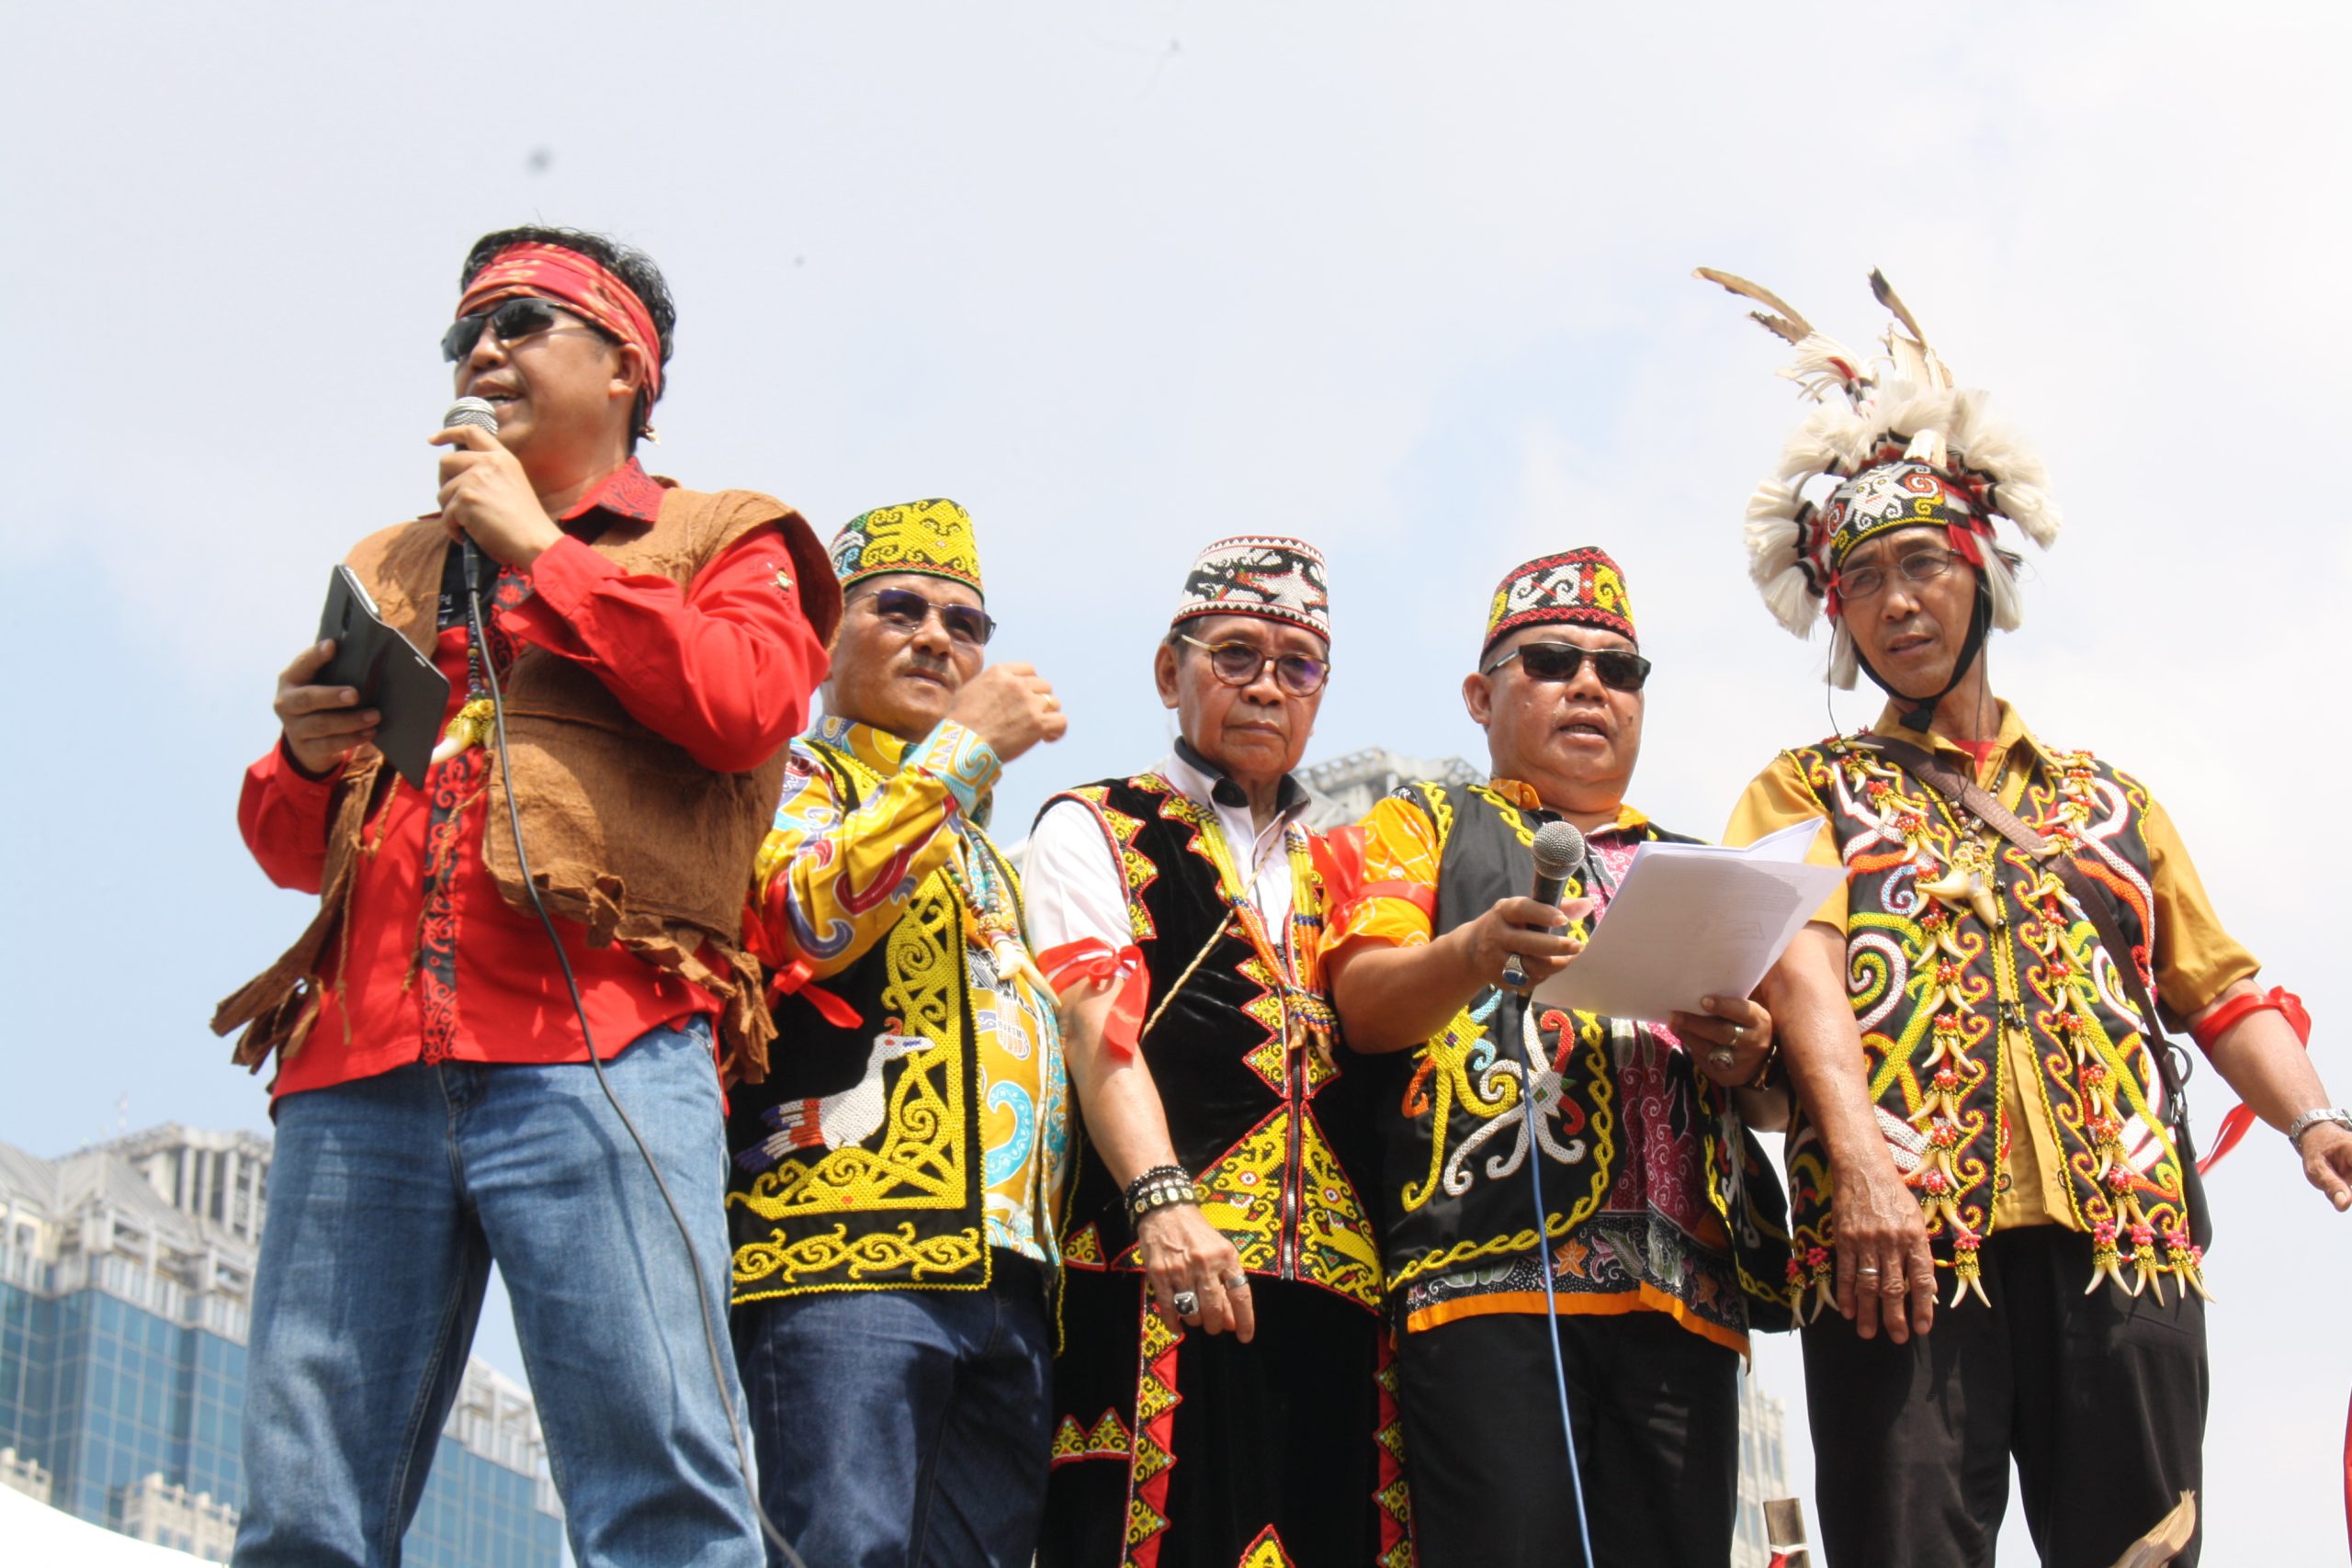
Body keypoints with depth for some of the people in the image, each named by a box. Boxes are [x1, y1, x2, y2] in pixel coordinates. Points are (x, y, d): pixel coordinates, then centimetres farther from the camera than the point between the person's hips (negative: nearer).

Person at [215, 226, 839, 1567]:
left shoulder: (719, 541, 19)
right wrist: (305, 760, 7)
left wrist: (542, 550, 2)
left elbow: (751, 702, -4)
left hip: (594, 1050, -4)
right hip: (361, 1064, 4)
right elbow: (299, 849, 31)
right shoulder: (391, 572, 31)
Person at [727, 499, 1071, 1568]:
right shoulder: (782, 780, 10)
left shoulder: (983, 852, 33)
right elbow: (805, 917, -12)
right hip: (844, 1241, -7)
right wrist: (968, 746, -5)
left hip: (1004, 1277, 7)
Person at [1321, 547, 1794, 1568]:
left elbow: (1783, 1102, 26)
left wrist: (1752, 1062, 1)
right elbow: (1365, 1004, 1)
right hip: (1493, 1258, -4)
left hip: (1682, 1290, 4)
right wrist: (1475, 952, -20)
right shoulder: (1425, 826, 19)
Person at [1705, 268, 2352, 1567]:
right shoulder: (1808, 790, 17)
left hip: (2123, 1227, 2)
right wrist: (1861, 1155, -19)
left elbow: (2216, 987, 17)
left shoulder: (2103, 797, 26)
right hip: (1900, 1233, -2)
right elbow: (1799, 959, -1)